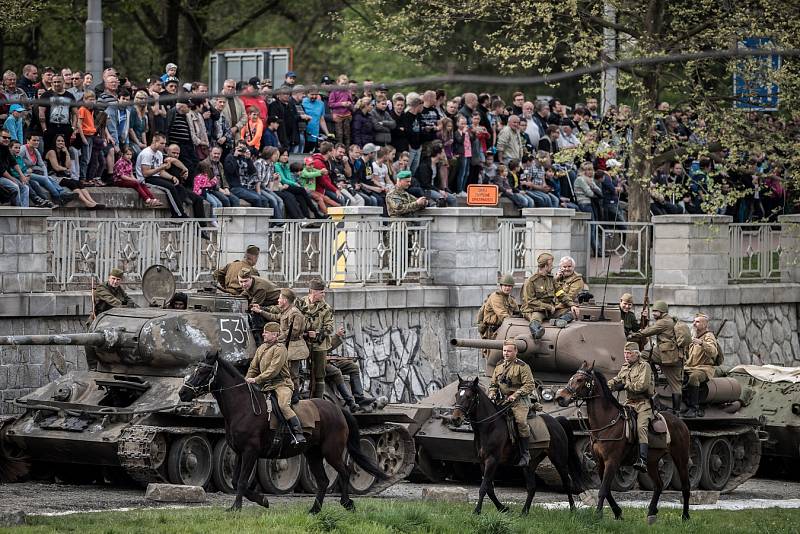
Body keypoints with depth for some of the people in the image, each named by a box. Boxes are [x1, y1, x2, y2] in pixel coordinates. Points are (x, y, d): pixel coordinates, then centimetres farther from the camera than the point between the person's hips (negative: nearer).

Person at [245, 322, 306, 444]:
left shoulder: (280, 349, -10)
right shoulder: (261, 349, 17)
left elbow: (273, 370, -18)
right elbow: (253, 368, 21)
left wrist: (256, 380, -20)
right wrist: (246, 380, 6)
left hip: (282, 384, -9)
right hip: (266, 386, 9)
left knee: (283, 405, -29)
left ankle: (299, 434, -30)